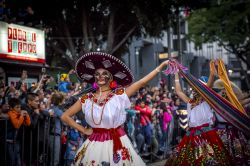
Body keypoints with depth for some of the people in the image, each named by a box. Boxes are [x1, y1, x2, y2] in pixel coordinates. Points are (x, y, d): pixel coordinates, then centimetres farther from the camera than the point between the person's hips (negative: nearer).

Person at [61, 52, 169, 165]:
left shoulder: (119, 95, -4)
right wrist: (83, 130, 2)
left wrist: (161, 66, -14)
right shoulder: (87, 99, 1)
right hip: (95, 144, 2)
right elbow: (65, 116, 7)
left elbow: (142, 82, -11)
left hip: (116, 143, -2)